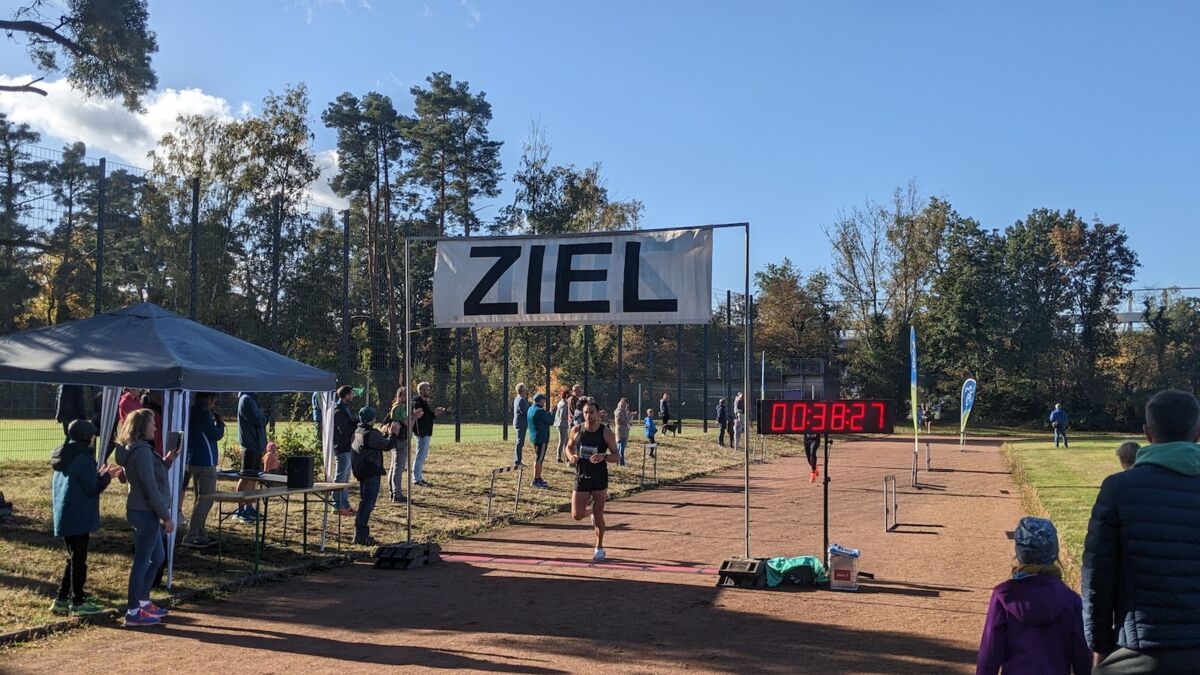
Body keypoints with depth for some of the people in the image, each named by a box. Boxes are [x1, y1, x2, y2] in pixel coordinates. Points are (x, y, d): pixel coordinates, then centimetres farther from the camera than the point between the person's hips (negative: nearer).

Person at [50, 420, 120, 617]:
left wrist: (100, 474, 14)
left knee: (74, 558, 19)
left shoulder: (62, 458, 11)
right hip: (78, 518, -9)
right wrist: (106, 476, -1)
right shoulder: (83, 459, -18)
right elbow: (92, 488, -17)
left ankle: (62, 599, 22)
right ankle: (78, 603, 7)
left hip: (64, 517, 9)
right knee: (79, 559, 0)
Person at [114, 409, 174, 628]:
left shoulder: (135, 449, 13)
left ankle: (143, 602, 28)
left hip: (143, 511, 10)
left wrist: (167, 460, 6)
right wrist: (166, 516, -16)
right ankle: (133, 612, 5)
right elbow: (151, 488, -20)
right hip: (145, 512, -10)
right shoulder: (142, 451, -18)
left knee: (157, 557, 20)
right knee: (142, 560, -2)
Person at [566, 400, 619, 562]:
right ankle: (591, 511, 34)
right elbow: (569, 447, 14)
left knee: (598, 515, 2)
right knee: (577, 515, -2)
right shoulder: (576, 431, -2)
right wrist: (571, 456, -9)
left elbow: (615, 456, -5)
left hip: (599, 479, -2)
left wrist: (603, 456, -26)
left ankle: (599, 547, 22)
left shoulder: (606, 432, -9)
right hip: (581, 477, 2)